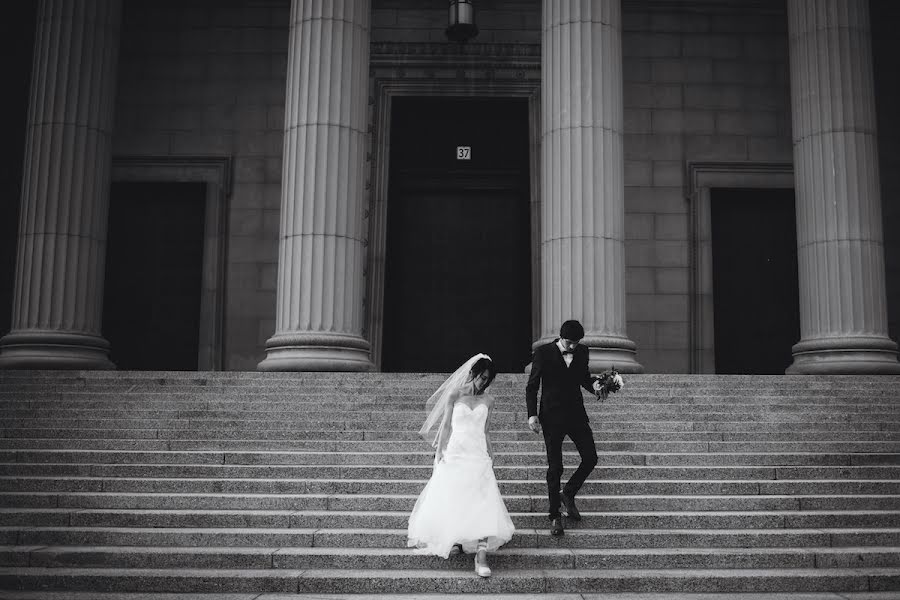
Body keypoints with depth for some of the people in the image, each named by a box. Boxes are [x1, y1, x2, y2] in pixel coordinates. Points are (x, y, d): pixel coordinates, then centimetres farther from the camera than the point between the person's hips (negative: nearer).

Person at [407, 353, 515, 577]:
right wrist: (439, 453, -3)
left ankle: (481, 557, -17)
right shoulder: (455, 395, 2)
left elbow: (486, 432, 13)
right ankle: (453, 541, 23)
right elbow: (445, 425, 3)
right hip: (455, 454, -1)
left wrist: (491, 456, 10)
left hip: (478, 456, 1)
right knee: (450, 502, 0)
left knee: (482, 504, -12)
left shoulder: (488, 401, 9)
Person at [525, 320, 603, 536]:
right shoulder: (543, 352, -8)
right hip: (552, 417, -4)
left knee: (590, 459, 0)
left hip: (576, 414, 4)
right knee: (555, 467, 0)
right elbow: (532, 385, -3)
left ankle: (568, 494, 24)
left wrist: (593, 384, -6)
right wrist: (532, 414, -12)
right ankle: (554, 516, 12)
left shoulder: (582, 352, 4)